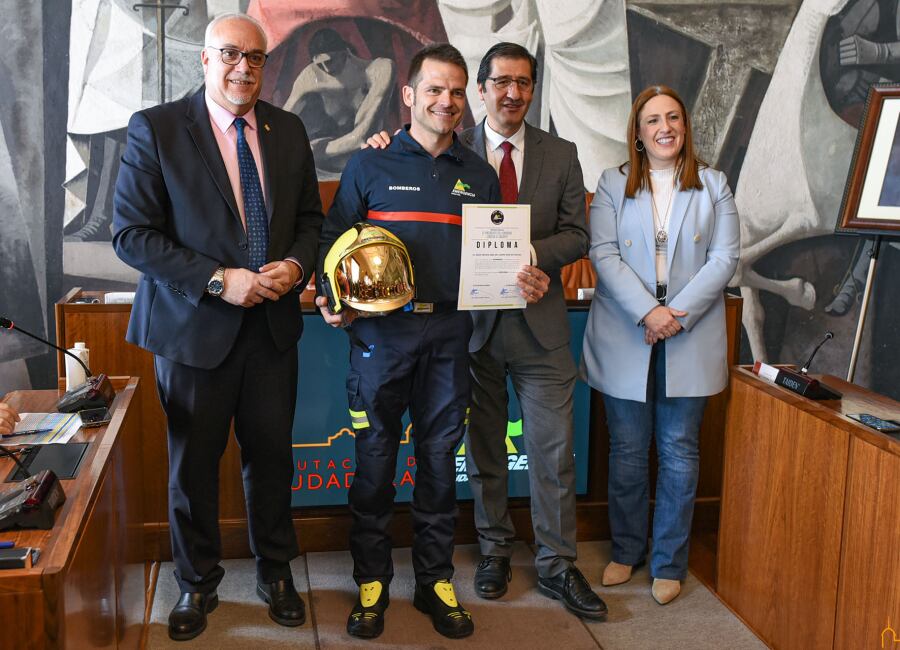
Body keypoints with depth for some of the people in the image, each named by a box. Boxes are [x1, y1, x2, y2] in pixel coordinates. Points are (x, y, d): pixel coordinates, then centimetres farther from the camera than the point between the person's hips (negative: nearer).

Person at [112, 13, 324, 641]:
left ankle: (276, 572, 35)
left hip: (273, 326, 3)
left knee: (272, 455, 14)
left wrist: (296, 264, -9)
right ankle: (198, 584, 33)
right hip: (195, 326, -3)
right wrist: (219, 280, -20)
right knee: (193, 463, 11)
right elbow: (132, 232, -12)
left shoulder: (288, 130, 5)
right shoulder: (155, 129, -8)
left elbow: (310, 216, 12)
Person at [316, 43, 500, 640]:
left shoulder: (479, 176, 12)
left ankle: (435, 580, 23)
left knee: (440, 458, 9)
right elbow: (333, 238, 4)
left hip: (450, 334, 2)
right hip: (382, 330, -2)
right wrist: (330, 298, -12)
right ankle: (372, 582, 20)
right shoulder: (371, 164, 3)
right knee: (376, 457, 5)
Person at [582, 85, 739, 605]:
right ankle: (626, 552, 24)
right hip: (625, 339, 0)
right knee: (627, 451, 8)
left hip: (691, 340, 0)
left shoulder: (713, 185, 7)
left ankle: (669, 563, 18)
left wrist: (678, 314, -14)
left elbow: (725, 258, -1)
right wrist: (647, 312, -17)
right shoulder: (613, 185, 6)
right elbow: (604, 254, -4)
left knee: (679, 452, 6)